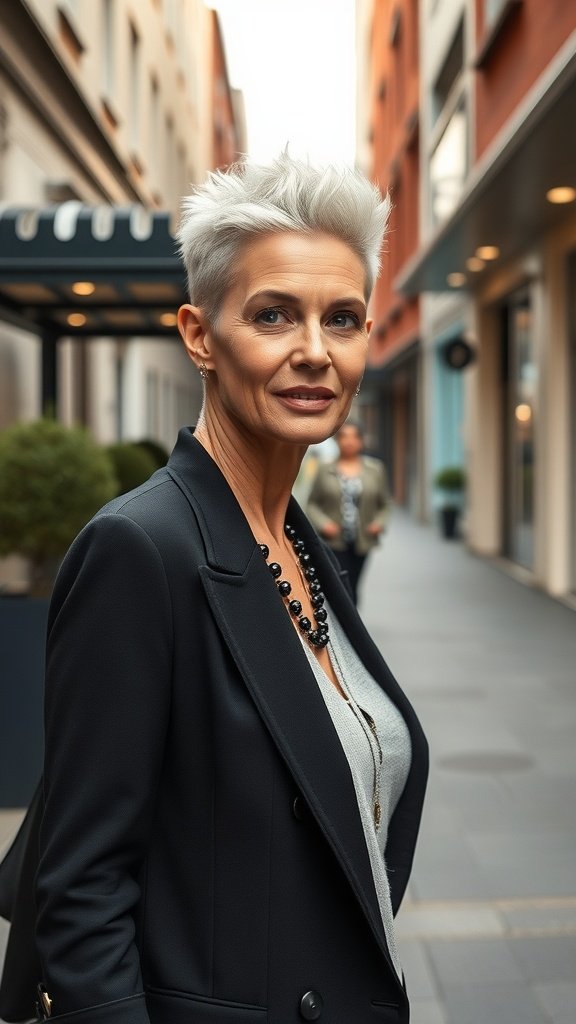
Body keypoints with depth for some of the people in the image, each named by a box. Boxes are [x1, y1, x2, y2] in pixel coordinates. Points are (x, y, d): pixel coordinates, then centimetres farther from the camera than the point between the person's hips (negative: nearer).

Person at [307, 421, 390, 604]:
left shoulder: (375, 469, 5)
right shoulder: (325, 470, 1)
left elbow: (385, 503, 10)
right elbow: (312, 504, 5)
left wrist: (380, 522, -8)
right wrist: (323, 524, -12)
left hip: (361, 541, 3)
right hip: (334, 542, -2)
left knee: (351, 588, 13)